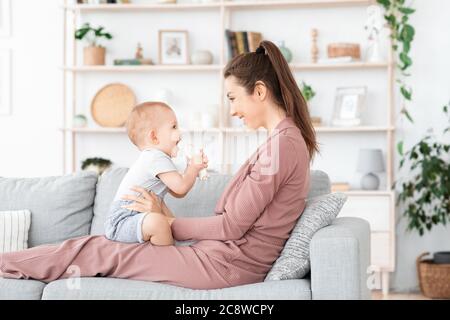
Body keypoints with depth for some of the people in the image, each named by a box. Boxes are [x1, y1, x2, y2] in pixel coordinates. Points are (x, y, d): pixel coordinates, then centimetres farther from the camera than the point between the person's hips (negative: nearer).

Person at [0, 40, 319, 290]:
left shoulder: (283, 143, -18)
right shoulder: (285, 138, 14)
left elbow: (232, 225, -18)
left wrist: (166, 221, -5)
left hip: (227, 263, -9)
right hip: (229, 254, 9)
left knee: (99, 251, 0)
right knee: (102, 245, 8)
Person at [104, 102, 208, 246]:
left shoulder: (153, 157, 19)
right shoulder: (157, 158, -16)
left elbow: (177, 193, 20)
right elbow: (181, 187, -19)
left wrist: (192, 167, 9)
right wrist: (194, 168, -2)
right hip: (121, 221, -12)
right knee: (157, 222, -38)